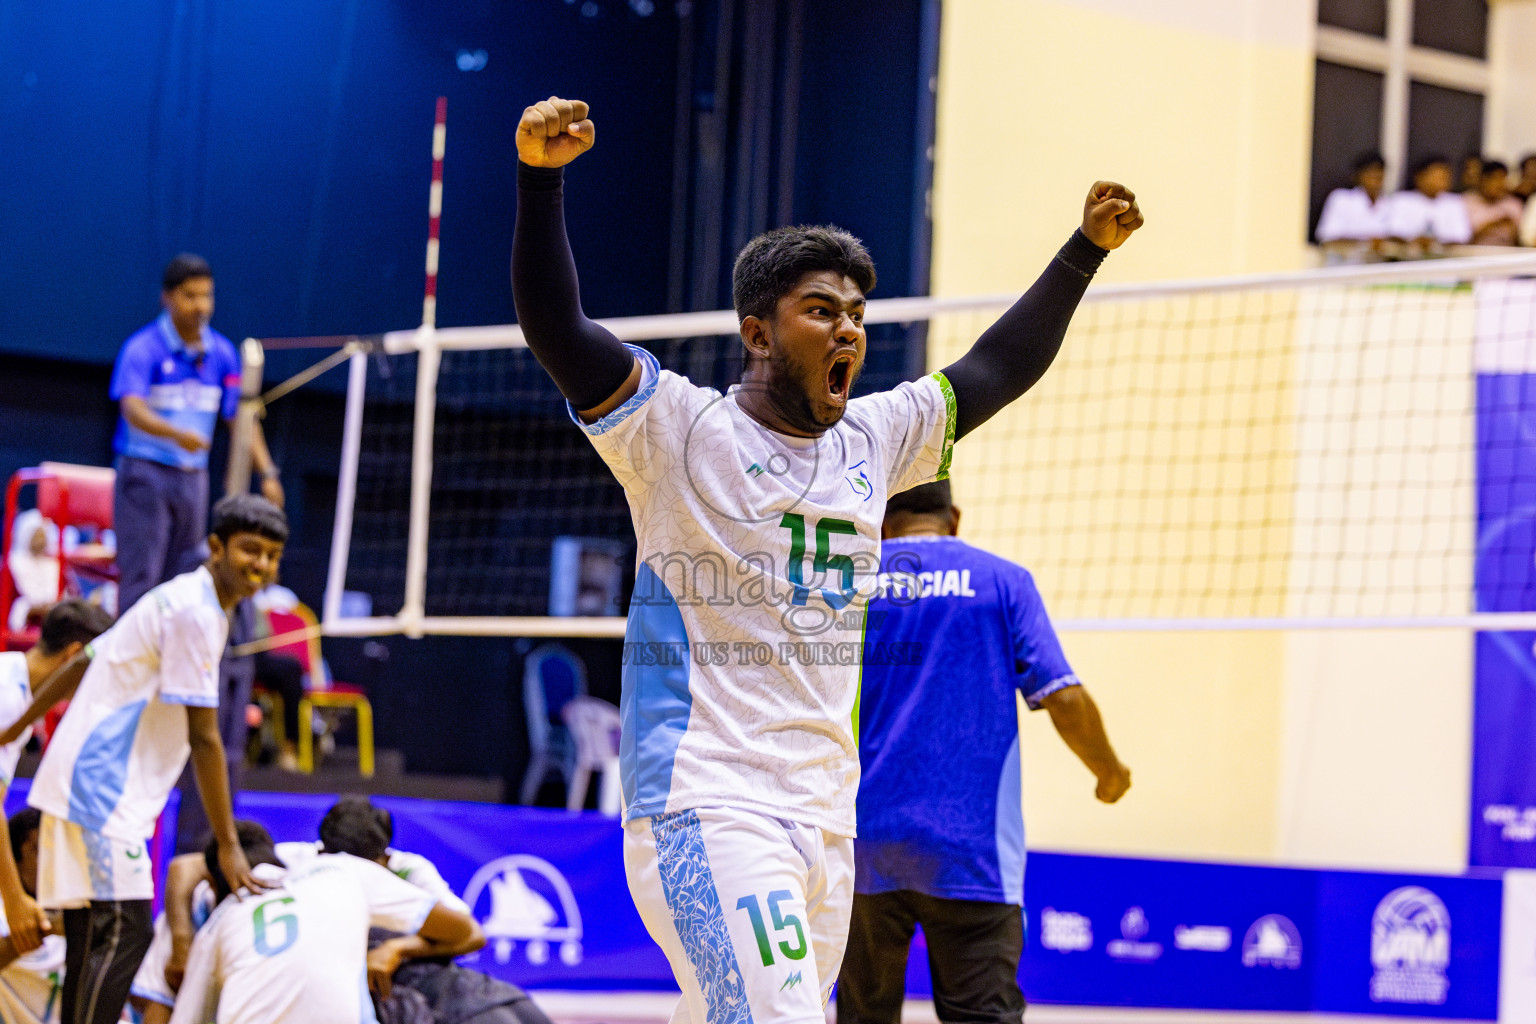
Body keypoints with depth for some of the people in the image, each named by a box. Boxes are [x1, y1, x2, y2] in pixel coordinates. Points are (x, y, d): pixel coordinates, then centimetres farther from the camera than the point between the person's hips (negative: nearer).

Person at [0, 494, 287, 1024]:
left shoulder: (177, 600, 16)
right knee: (121, 931, -15)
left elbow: (84, 662, 23)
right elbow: (203, 739, -16)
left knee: (92, 937, 11)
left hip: (89, 788, 10)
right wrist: (227, 845, -13)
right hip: (100, 790, -10)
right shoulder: (194, 612, -15)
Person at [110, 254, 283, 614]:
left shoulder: (222, 352, 6)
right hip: (144, 473, -5)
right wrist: (177, 434, -44)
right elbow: (133, 409, -26)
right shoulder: (143, 348, -11)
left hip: (192, 477, 6)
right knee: (140, 581, -10)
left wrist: (267, 473, -5)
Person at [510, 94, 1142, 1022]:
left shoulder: (872, 440, 15)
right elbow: (556, 330, -15)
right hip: (707, 809, -7)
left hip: (827, 821, 7)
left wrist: (1087, 249, 23)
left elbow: (996, 371, 27)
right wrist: (541, 177, -28)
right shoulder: (683, 431, -3)